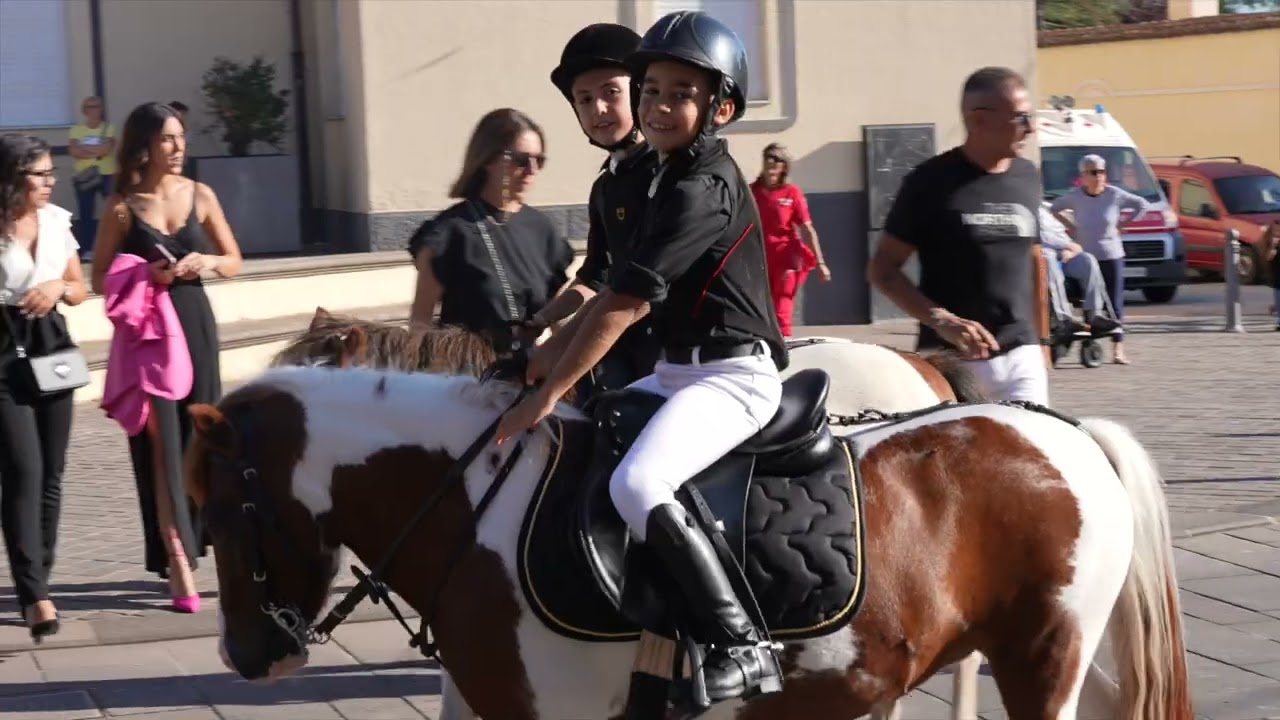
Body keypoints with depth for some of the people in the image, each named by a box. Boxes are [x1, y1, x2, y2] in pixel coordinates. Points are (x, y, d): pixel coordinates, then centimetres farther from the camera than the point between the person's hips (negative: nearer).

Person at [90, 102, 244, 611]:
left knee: (198, 439, 5)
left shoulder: (200, 196, 4)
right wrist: (147, 276, -16)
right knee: (161, 444, -7)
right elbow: (100, 280, 0)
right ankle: (178, 563, -8)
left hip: (195, 326, 3)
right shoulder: (122, 207, -3)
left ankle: (187, 546, 20)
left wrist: (209, 262, -9)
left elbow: (235, 261, 12)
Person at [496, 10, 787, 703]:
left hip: (732, 375, -11)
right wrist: (559, 362, 12)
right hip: (678, 370, 11)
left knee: (636, 484, -31)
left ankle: (743, 646, -28)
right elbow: (631, 297, 20)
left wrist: (548, 392, -19)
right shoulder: (672, 179, 15)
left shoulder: (703, 189, -17)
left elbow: (623, 303, -21)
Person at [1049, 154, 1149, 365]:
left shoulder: (1115, 194, -5)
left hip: (1112, 256, -1)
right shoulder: (1074, 196, -3)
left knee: (1115, 304, -3)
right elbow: (1053, 209, 13)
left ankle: (1118, 350, -2)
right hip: (1085, 257, 1)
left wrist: (1123, 224, 0)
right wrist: (1071, 226, 2)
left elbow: (1143, 205, 6)